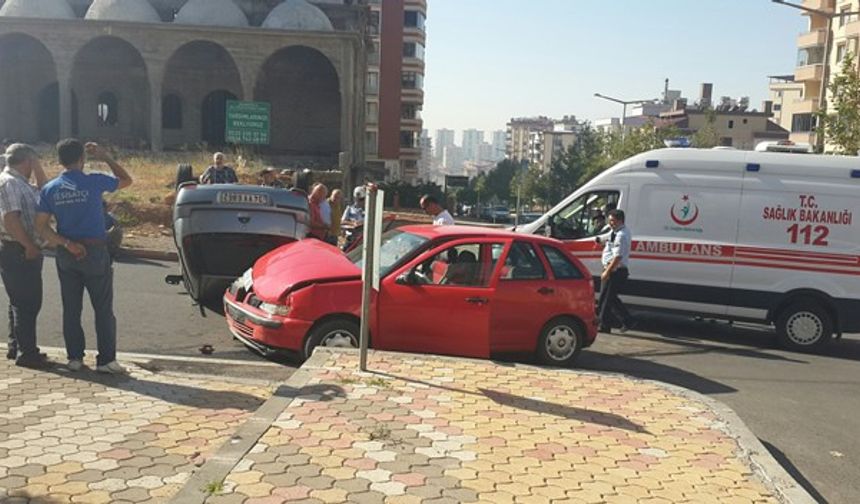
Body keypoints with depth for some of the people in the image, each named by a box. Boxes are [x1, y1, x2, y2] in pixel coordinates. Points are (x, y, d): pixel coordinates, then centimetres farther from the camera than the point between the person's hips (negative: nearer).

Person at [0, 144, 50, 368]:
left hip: (25, 251, 10)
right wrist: (29, 246, -19)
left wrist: (38, 166, 15)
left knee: (20, 301, 17)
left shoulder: (20, 183, 14)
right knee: (28, 303, -6)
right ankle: (27, 353, 0)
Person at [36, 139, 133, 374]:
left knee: (71, 309, 12)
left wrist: (66, 243, -5)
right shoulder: (94, 182, -10)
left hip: (66, 255, 4)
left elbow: (41, 226, -2)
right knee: (103, 309, 2)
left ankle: (75, 357, 17)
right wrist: (105, 157, 10)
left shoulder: (49, 189, 2)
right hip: (95, 252, -4)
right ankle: (106, 360, 3)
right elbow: (126, 180, 6)